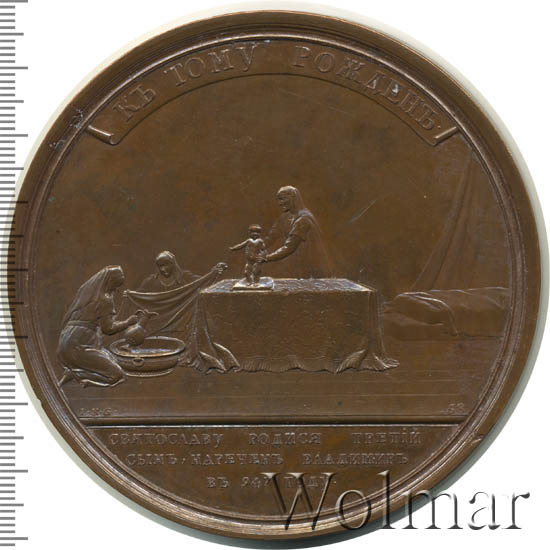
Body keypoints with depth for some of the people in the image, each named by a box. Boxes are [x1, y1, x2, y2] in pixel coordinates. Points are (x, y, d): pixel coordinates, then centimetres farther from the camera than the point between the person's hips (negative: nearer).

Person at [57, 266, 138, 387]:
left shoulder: (85, 289, 13)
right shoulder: (105, 300, -9)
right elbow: (108, 328, -5)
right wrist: (128, 322, 9)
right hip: (81, 346, -9)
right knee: (116, 375, -8)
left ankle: (73, 370, 4)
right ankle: (74, 374, -13)